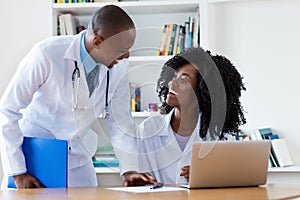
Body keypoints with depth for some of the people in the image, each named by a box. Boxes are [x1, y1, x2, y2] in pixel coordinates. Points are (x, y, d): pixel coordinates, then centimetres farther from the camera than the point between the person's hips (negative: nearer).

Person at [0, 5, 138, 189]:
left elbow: (120, 121, 1)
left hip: (77, 159, 4)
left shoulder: (119, 66, -10)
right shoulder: (46, 55, -23)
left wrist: (130, 170, -9)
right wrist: (18, 172, -18)